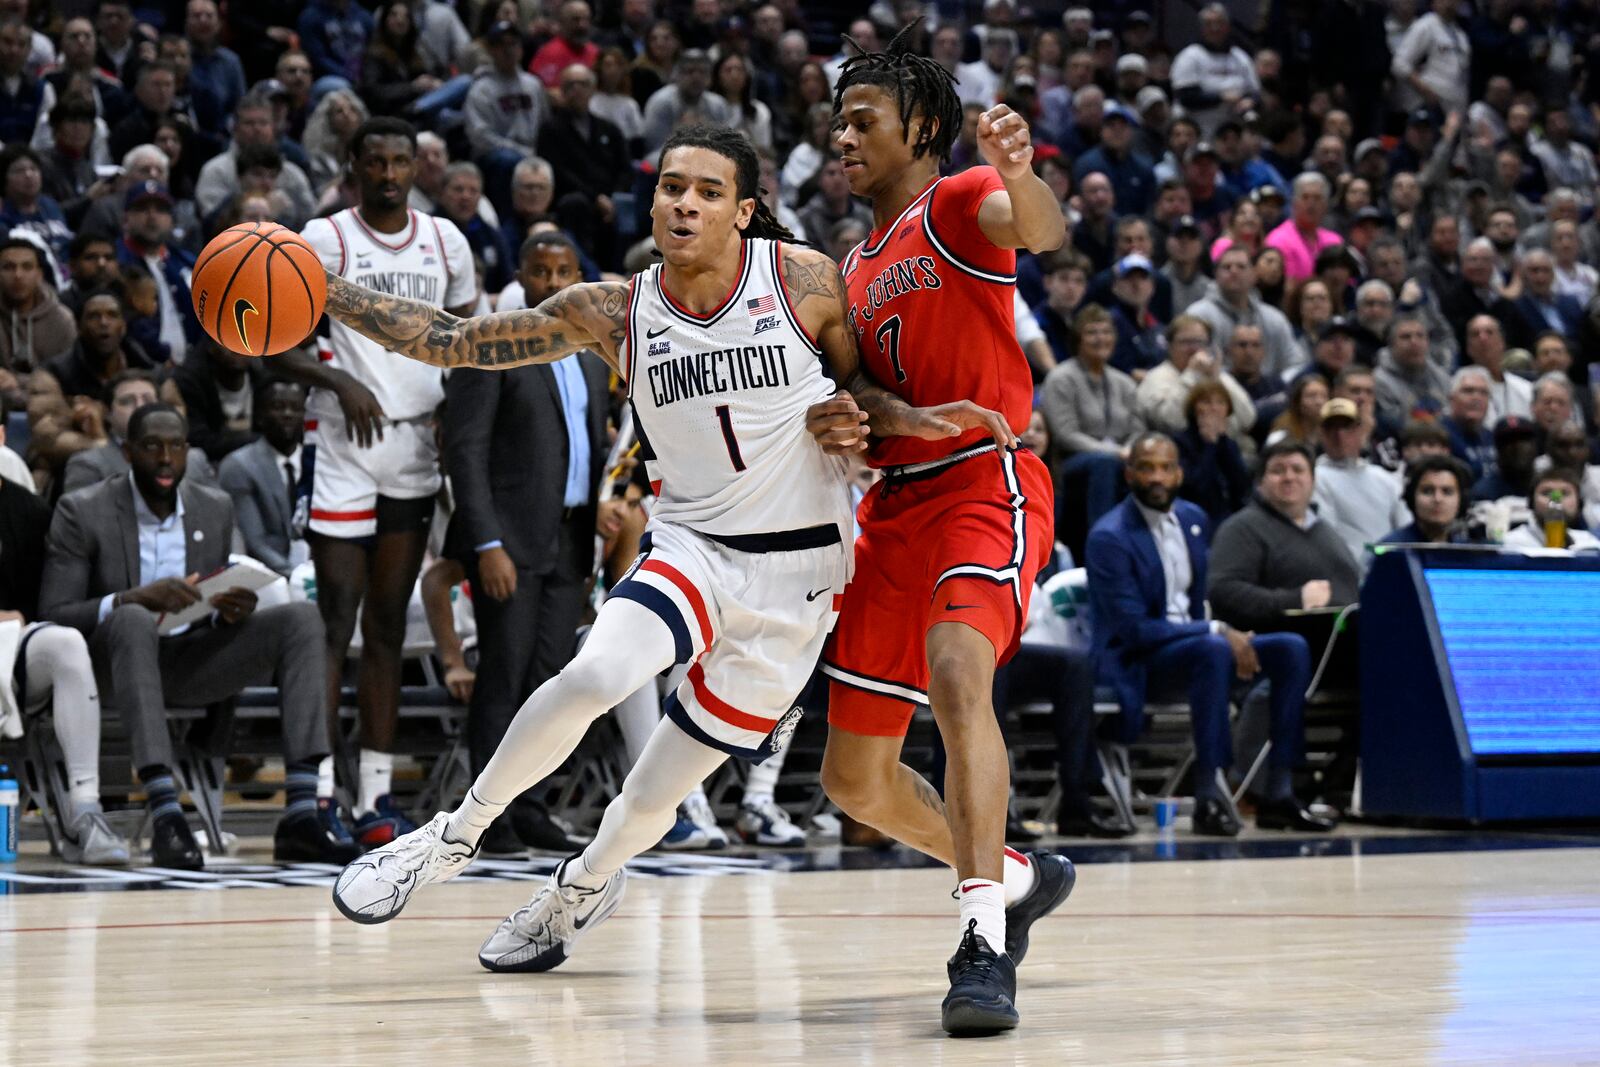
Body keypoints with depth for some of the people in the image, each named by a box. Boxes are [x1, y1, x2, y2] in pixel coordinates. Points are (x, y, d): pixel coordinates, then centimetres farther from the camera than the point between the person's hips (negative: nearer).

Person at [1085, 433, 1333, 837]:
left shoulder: (1193, 519, 9)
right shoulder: (1109, 538, -15)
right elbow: (1134, 629, -20)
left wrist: (1226, 635, -2)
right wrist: (1216, 633, -23)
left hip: (1191, 640, 8)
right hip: (1138, 661, -8)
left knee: (1291, 648, -12)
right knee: (1213, 650, -37)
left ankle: (1279, 794, -15)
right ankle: (1208, 798, -38)